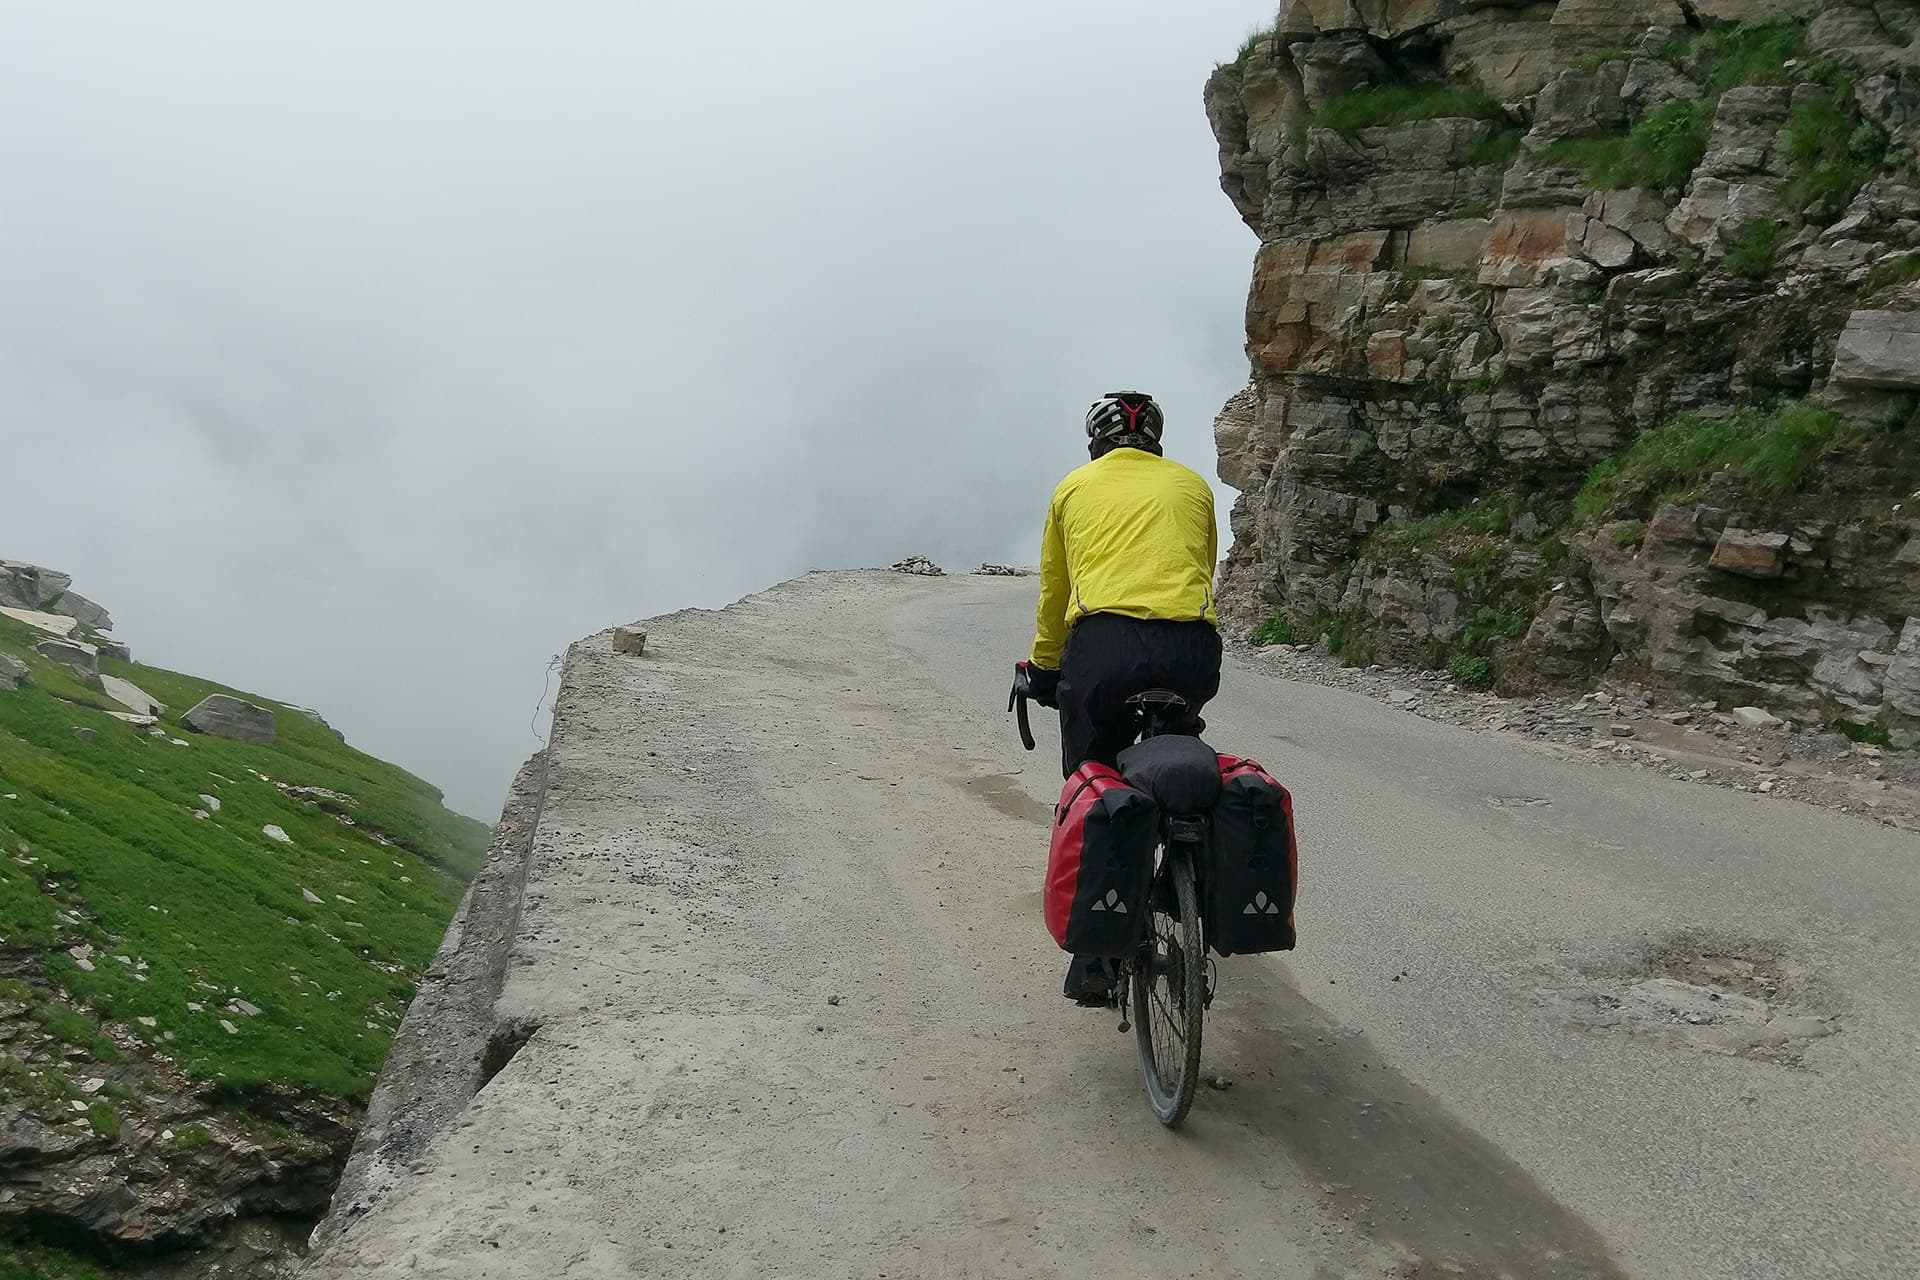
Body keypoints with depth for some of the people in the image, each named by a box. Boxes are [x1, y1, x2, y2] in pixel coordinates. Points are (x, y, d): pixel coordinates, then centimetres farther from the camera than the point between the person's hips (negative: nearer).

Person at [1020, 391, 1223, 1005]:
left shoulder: (1075, 487, 23)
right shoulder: (1192, 485, 25)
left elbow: (1052, 593, 27)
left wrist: (1042, 667, 41)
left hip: (1103, 645, -2)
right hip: (1193, 649, 2)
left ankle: (1094, 958, 8)